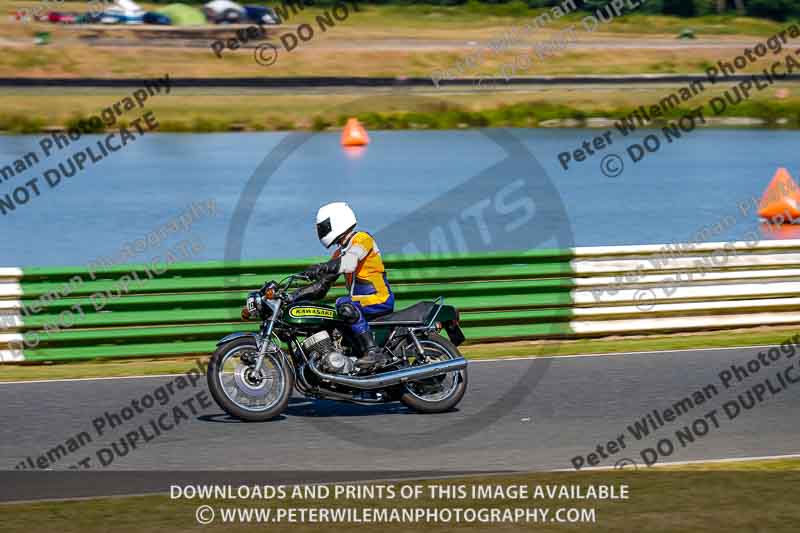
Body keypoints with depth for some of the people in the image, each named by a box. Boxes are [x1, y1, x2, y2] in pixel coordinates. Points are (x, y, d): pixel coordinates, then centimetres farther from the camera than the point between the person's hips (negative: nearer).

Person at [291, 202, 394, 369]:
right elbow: (322, 286, 17)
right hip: (361, 302, 10)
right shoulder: (340, 252, 20)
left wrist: (321, 267, -43)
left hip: (380, 300, -10)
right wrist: (294, 296, 7)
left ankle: (373, 351, -37)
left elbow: (350, 261, -29)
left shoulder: (362, 238, -7)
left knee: (344, 305, -34)